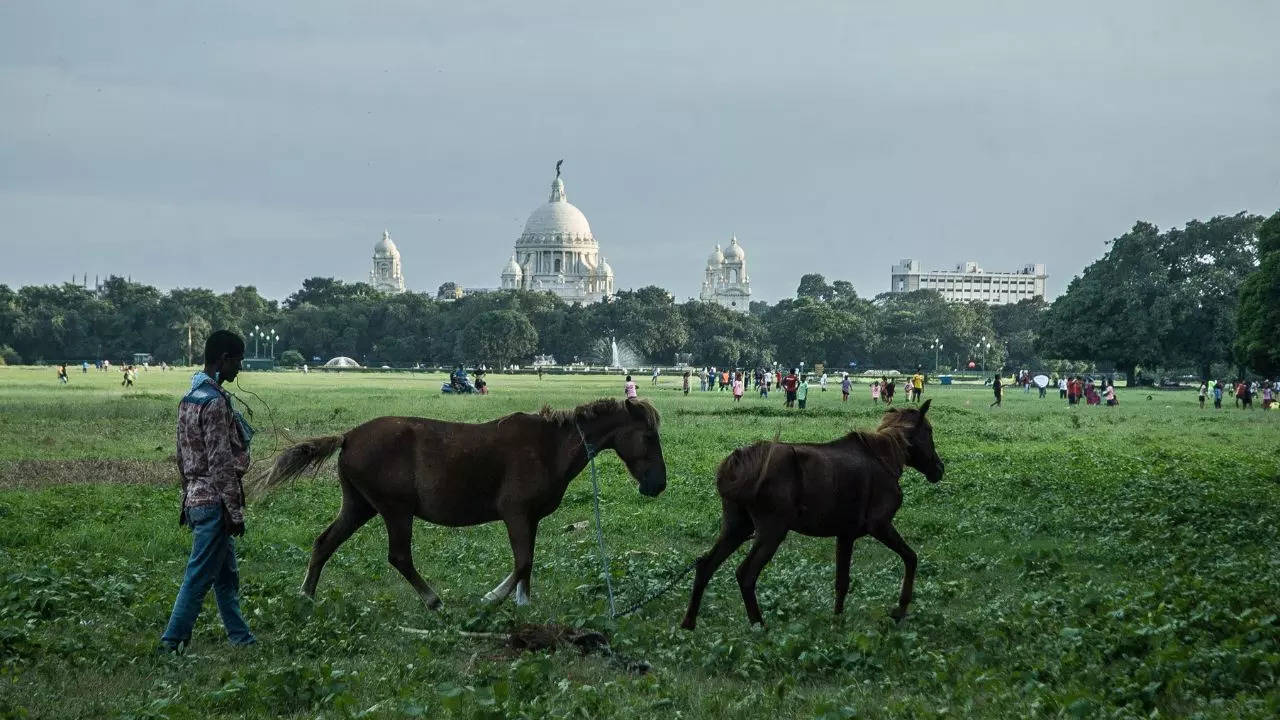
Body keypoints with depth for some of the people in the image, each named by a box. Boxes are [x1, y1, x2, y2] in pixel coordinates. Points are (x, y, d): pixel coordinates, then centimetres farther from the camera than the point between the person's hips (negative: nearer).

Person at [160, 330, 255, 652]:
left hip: (196, 497, 10)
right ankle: (173, 641, -2)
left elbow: (183, 456, 18)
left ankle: (240, 638, 22)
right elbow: (221, 463, -19)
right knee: (199, 576, -5)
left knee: (227, 575, 16)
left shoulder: (189, 399, 12)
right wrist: (235, 511, -16)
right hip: (215, 501, -10)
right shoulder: (215, 402, -17)